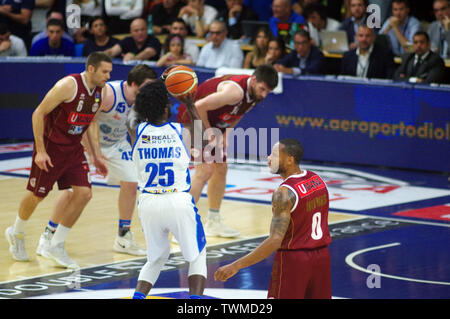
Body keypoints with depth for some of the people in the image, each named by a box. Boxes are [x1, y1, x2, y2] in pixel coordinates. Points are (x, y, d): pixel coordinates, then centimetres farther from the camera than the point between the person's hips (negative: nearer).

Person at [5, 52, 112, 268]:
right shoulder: (69, 85, -23)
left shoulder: (100, 92, 0)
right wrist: (40, 151, -20)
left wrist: (96, 156, 10)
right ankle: (16, 233, 34)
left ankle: (57, 246, 5)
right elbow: (39, 113, -19)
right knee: (36, 195, 6)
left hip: (73, 149, 7)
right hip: (50, 147, -7)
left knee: (84, 194, -6)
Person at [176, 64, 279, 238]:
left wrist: (227, 132, 2)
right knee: (205, 170, -18)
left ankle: (213, 223, 25)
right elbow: (199, 106, -33)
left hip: (213, 124, 10)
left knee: (221, 169, 13)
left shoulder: (255, 95, -3)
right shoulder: (235, 91, -33)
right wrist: (208, 131, -21)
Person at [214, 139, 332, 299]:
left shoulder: (284, 193, -20)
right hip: (322, 256, 8)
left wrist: (236, 266, -27)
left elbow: (275, 241, -26)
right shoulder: (317, 179, 4)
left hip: (292, 260, -8)